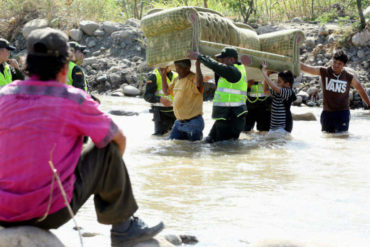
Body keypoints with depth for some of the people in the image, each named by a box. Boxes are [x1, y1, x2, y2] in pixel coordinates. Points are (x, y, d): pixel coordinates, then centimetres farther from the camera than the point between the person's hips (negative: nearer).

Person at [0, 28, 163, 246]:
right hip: (52, 213, -5)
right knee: (109, 150, 8)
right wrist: (112, 171, 28)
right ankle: (123, 226, 17)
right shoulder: (75, 100, -7)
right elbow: (119, 139, 7)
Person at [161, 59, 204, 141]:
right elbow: (166, 91, 24)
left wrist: (197, 65, -40)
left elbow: (199, 84, -38)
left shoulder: (193, 78, -14)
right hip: (179, 122, 9)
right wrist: (163, 75, 18)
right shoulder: (177, 80, 13)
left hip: (193, 122, -9)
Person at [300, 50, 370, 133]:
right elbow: (304, 67, -3)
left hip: (342, 113, -2)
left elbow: (361, 91, 9)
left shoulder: (349, 77, -5)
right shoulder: (324, 72, -4)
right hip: (327, 113, 2)